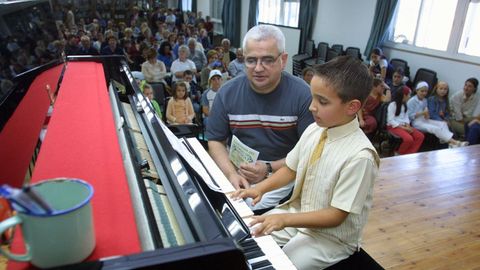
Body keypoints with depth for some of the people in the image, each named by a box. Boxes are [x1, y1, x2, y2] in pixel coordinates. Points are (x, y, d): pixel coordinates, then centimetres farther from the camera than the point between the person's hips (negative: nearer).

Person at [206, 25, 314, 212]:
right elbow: (215, 140, 3)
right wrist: (231, 173, -13)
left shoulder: (302, 95, -11)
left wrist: (269, 169, -18)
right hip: (237, 170, 3)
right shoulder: (228, 93, -2)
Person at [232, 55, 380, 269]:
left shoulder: (359, 156, -27)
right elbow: (291, 169, 7)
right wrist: (261, 188, -7)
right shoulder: (313, 130, -7)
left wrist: (285, 219, -26)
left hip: (332, 237, -6)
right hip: (296, 212, 6)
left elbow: (337, 215, -22)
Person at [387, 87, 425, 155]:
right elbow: (390, 120, -15)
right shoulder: (392, 104, -11)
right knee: (409, 139, -30)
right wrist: (403, 128, -19)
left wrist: (408, 126, -7)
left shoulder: (404, 104, 15)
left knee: (421, 136, -12)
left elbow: (406, 116, 14)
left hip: (404, 126, 8)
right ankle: (399, 154, -6)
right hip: (394, 126, -8)